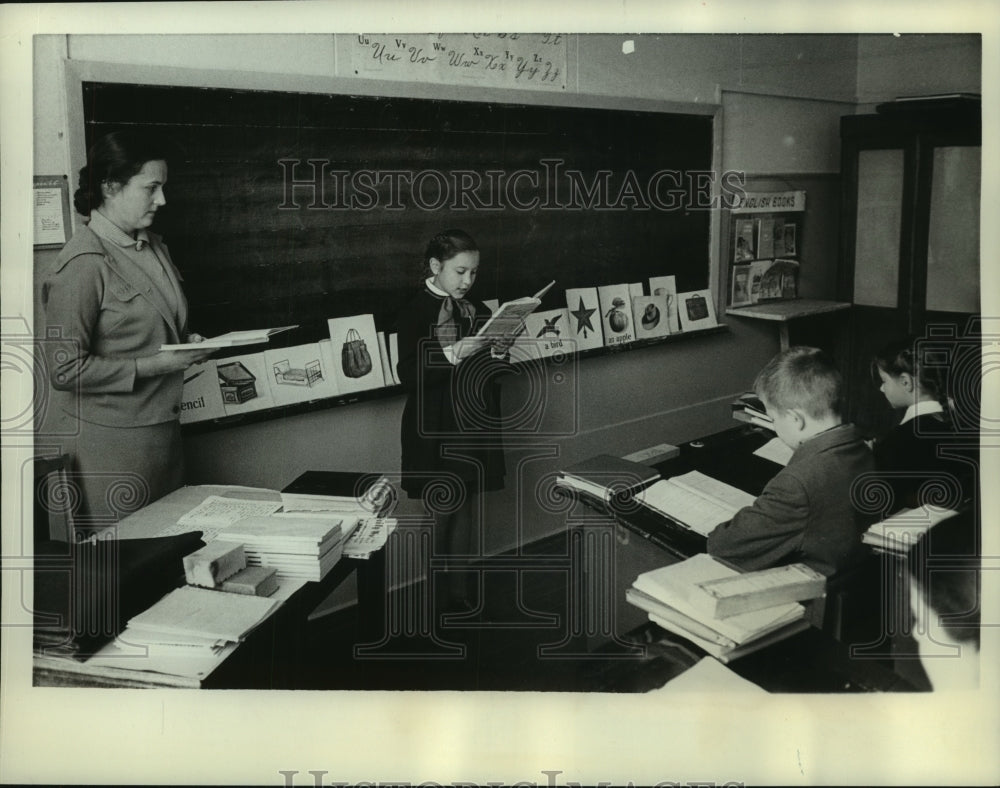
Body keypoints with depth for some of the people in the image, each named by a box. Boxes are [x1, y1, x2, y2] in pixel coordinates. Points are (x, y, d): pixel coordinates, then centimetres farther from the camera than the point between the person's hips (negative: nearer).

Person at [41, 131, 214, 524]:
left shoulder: (152, 246, 10)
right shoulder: (83, 263, -16)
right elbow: (65, 370, -17)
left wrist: (185, 344, 5)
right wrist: (152, 365, -17)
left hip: (162, 428, 8)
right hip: (110, 440, -8)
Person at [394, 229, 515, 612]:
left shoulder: (477, 312, 9)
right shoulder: (414, 314, -8)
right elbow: (408, 375, -18)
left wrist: (499, 353, -5)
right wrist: (454, 353, -28)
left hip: (473, 431, 5)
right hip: (435, 433, -5)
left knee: (466, 513, 9)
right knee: (440, 514, 1)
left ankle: (461, 593, 20)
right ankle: (428, 599, 14)